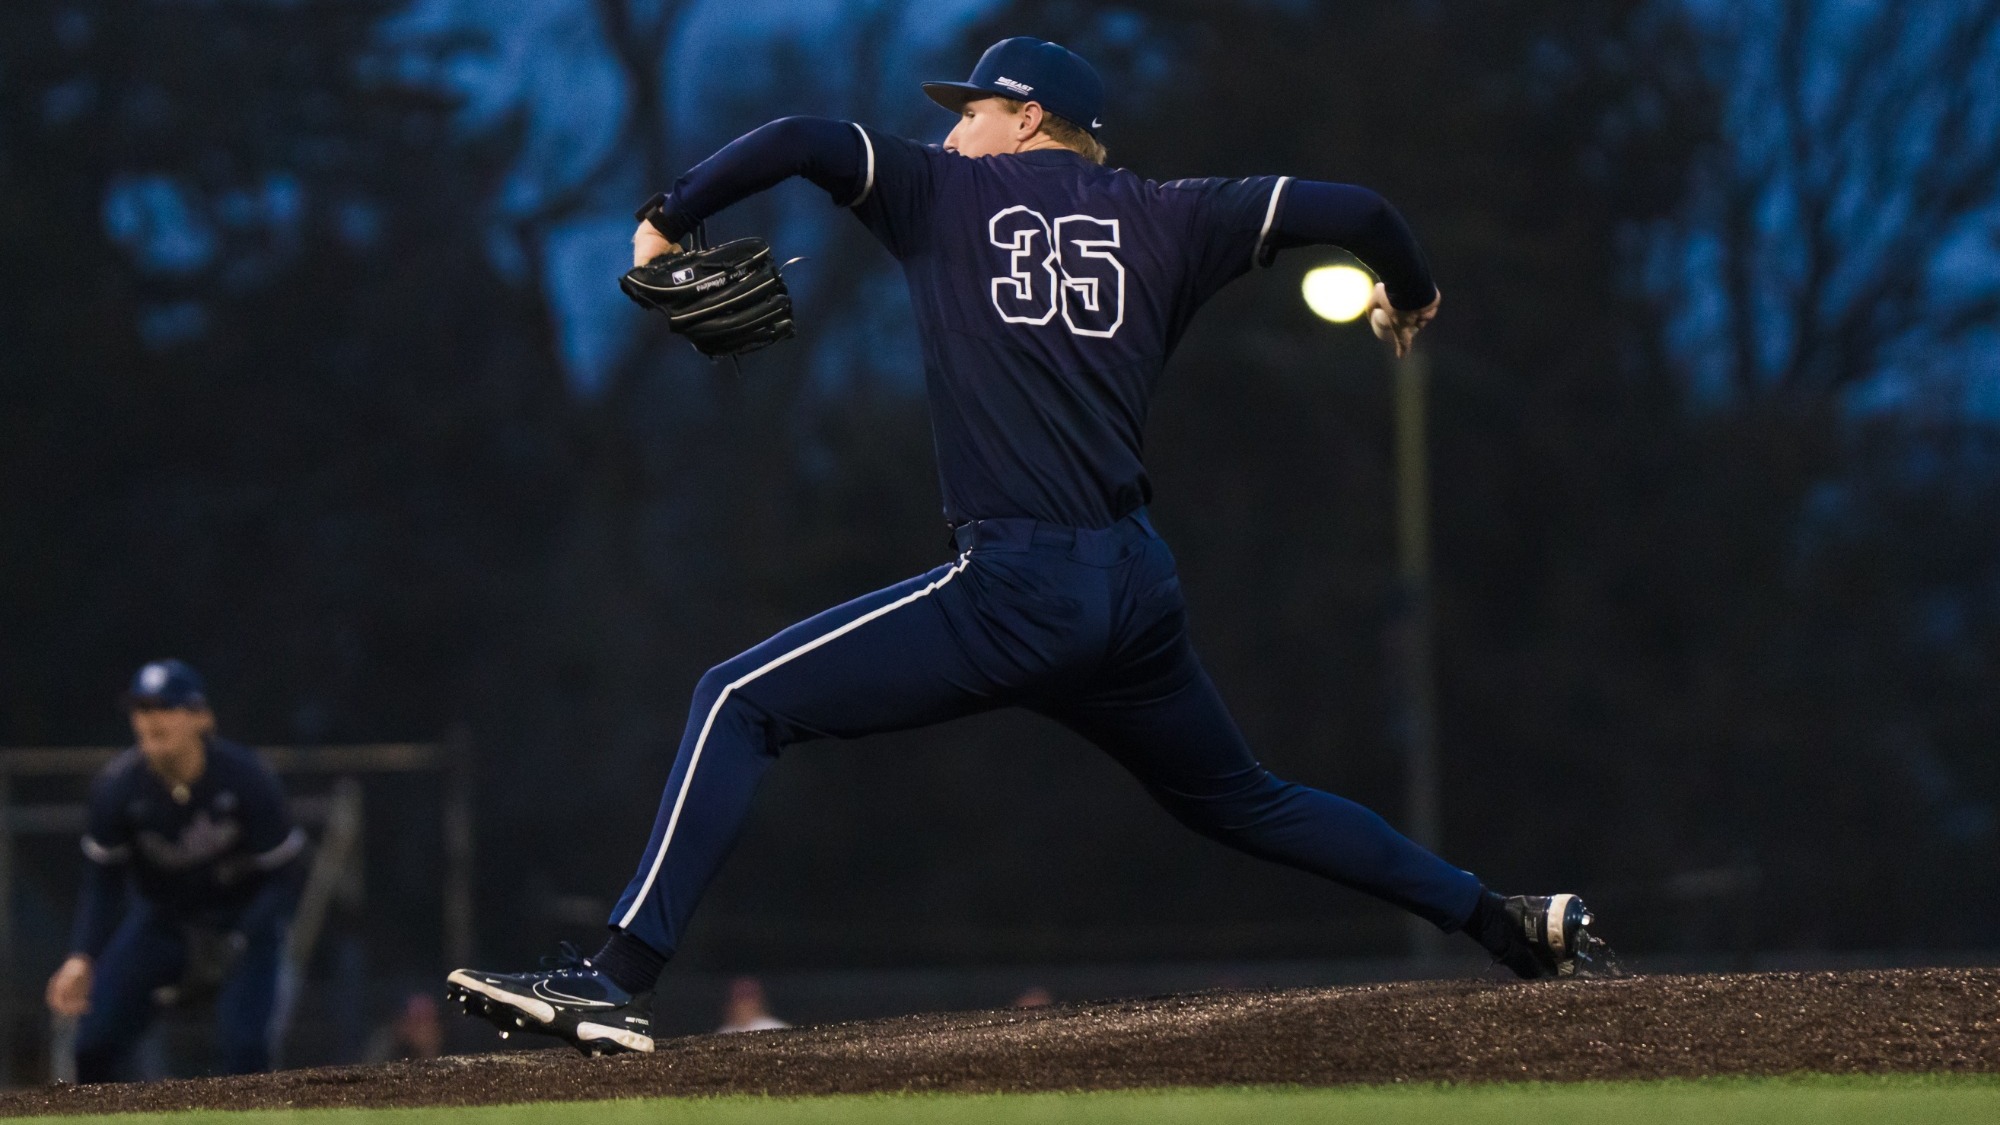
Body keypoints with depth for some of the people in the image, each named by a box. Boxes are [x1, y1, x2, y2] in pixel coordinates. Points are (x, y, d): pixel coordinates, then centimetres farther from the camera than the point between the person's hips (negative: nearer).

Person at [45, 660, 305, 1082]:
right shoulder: (117, 786, -18)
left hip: (241, 920, -3)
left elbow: (281, 877, -17)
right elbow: (102, 881, -9)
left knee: (241, 1045, -24)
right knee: (95, 1044, -8)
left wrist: (235, 944, -29)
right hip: (160, 918, 3)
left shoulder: (248, 778, -24)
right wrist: (82, 956, -24)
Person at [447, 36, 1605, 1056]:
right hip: (1141, 593, 6)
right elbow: (1349, 209, 16)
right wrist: (1410, 293, 36)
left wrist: (669, 221, 6)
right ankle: (1506, 921, 25)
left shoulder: (950, 193, 8)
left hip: (1016, 589, -6)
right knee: (1239, 799, 28)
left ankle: (620, 981, -18)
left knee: (741, 703, -4)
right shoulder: (1162, 219, 16)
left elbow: (802, 140, -6)